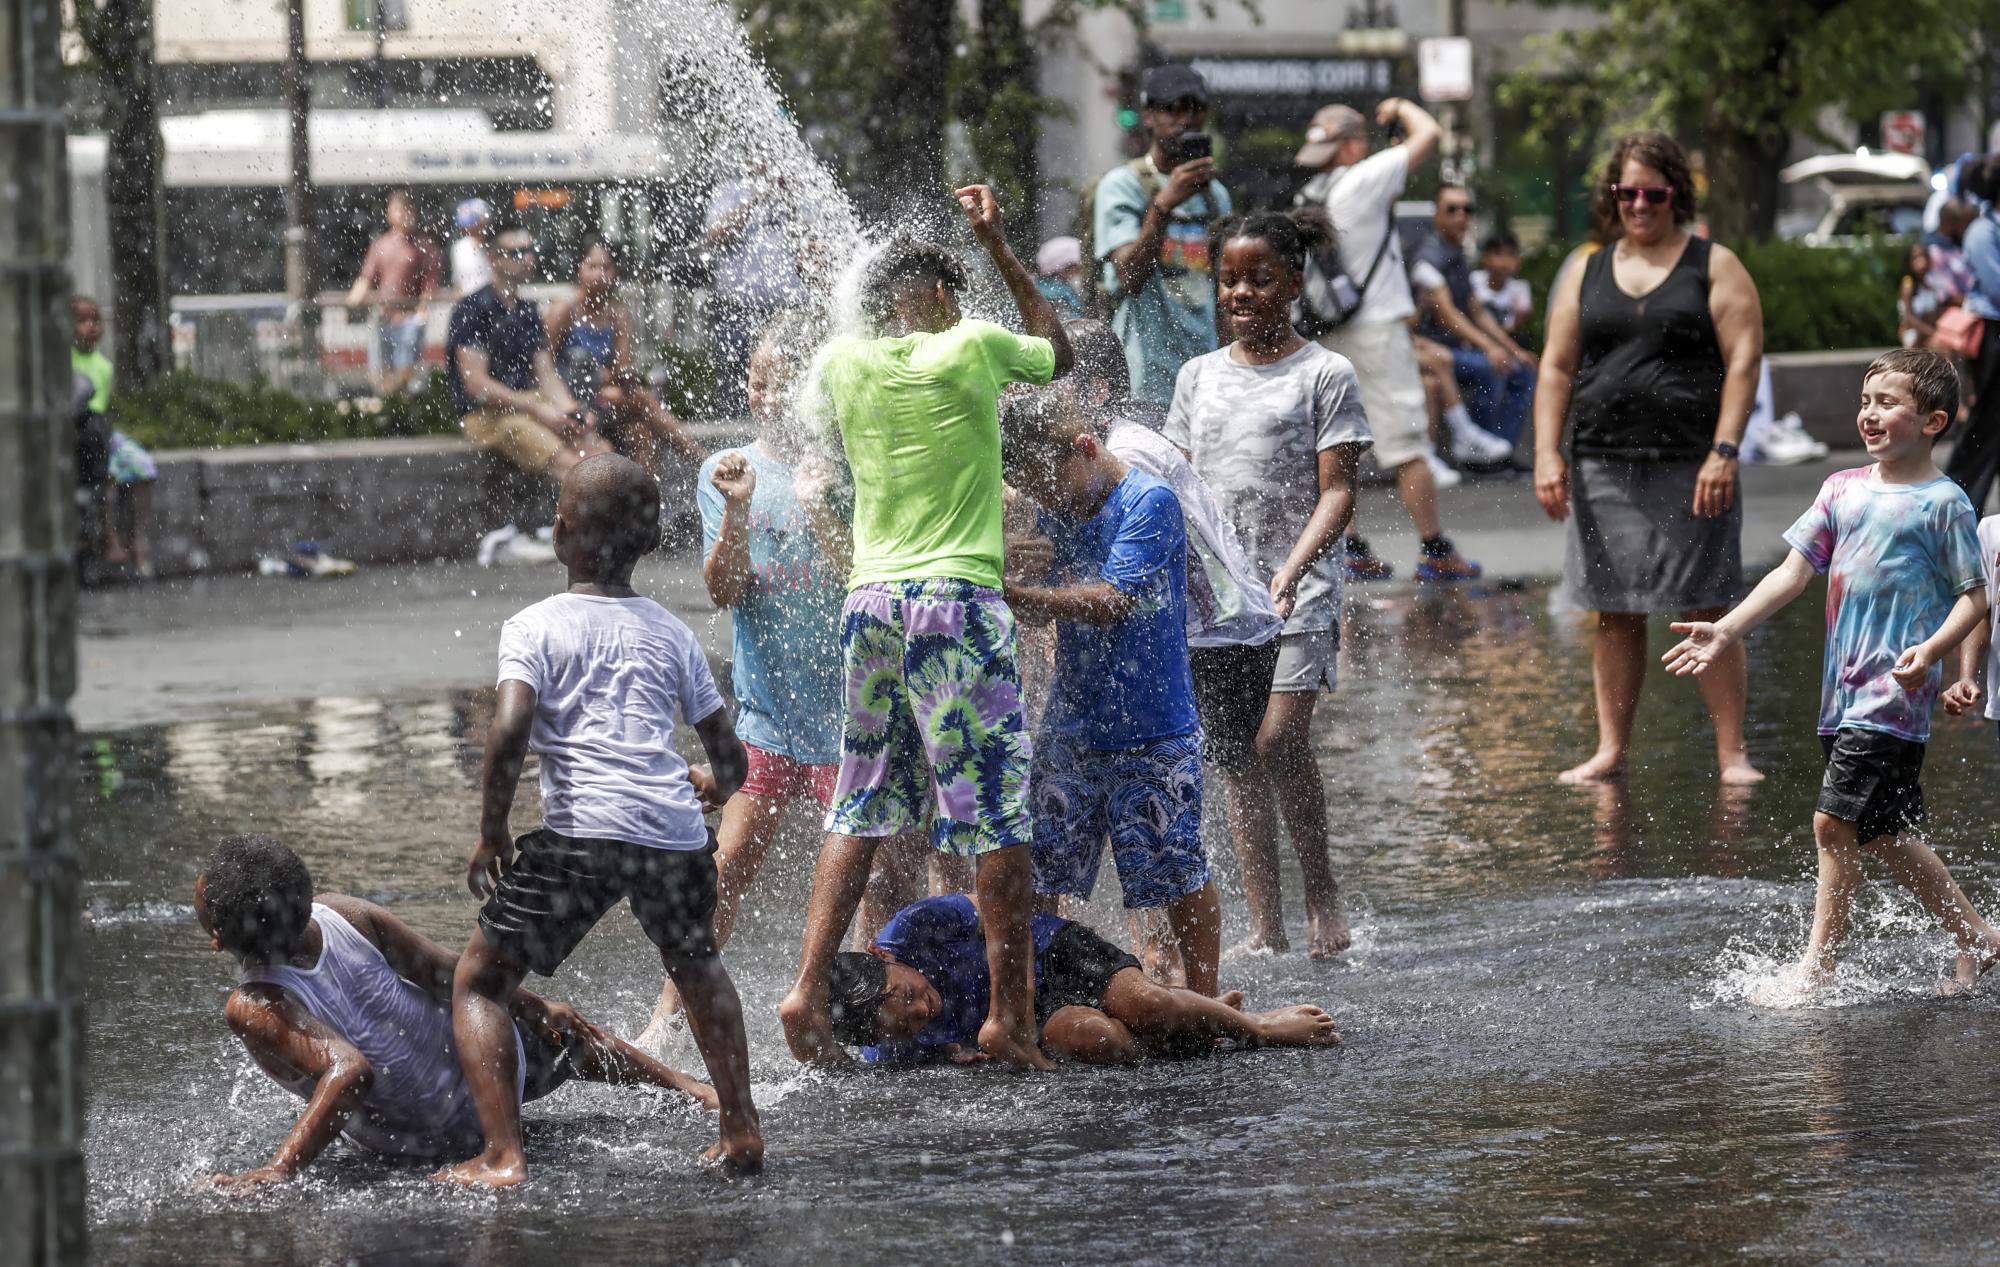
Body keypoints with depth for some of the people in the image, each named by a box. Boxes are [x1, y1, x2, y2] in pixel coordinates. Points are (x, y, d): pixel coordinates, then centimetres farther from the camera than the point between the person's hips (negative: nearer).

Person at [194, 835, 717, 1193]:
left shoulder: (253, 1009, -33)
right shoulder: (342, 914, -23)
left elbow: (349, 1071, -44)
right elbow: (448, 973, -13)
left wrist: (277, 1170, -49)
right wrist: (536, 1008, 3)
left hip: (434, 1137, 0)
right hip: (488, 1066, 0)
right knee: (562, 1034, 34)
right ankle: (685, 1085, 52)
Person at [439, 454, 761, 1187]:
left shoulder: (536, 628, 5)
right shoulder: (672, 634, 17)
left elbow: (508, 732, -11)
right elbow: (731, 763, 20)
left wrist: (492, 834, 0)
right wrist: (709, 790, 43)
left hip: (582, 832, -4)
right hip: (674, 834, 4)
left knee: (478, 982, 8)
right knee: (696, 963, 34)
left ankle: (503, 1156, -9)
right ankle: (741, 1131, 32)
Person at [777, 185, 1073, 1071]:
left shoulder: (839, 363, 7)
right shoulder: (971, 347, -3)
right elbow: (1057, 352, 17)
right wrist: (997, 248, 22)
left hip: (869, 596, 5)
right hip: (956, 599, -5)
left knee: (863, 804, 12)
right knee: (997, 813, -1)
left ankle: (809, 992, 3)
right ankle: (1010, 1015, -1)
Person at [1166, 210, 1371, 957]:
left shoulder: (1324, 374, -1)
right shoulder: (1200, 376, 13)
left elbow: (1336, 491, -7)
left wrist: (1295, 567, -21)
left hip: (1296, 589, -5)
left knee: (1279, 739, -17)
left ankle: (1321, 892, -1)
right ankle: (1265, 925, 5)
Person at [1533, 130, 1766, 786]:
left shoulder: (1714, 267, 4)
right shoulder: (1587, 276, 14)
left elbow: (1744, 358, -3)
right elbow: (1556, 368, 12)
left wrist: (1724, 450, -13)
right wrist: (1547, 453, 0)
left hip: (1690, 467, -3)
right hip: (1604, 470, 3)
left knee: (1706, 611, -5)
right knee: (1615, 614, 5)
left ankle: (1732, 754, -3)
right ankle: (1611, 750, 11)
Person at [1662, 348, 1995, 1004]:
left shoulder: (1943, 503, -6)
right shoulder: (1843, 489, 11)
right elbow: (1794, 572, 12)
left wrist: (1931, 650, -23)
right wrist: (1728, 630, 4)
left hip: (1895, 692, -7)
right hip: (1844, 690, 7)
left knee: (1836, 823, -10)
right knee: (1883, 836, 12)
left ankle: (1815, 968, 0)